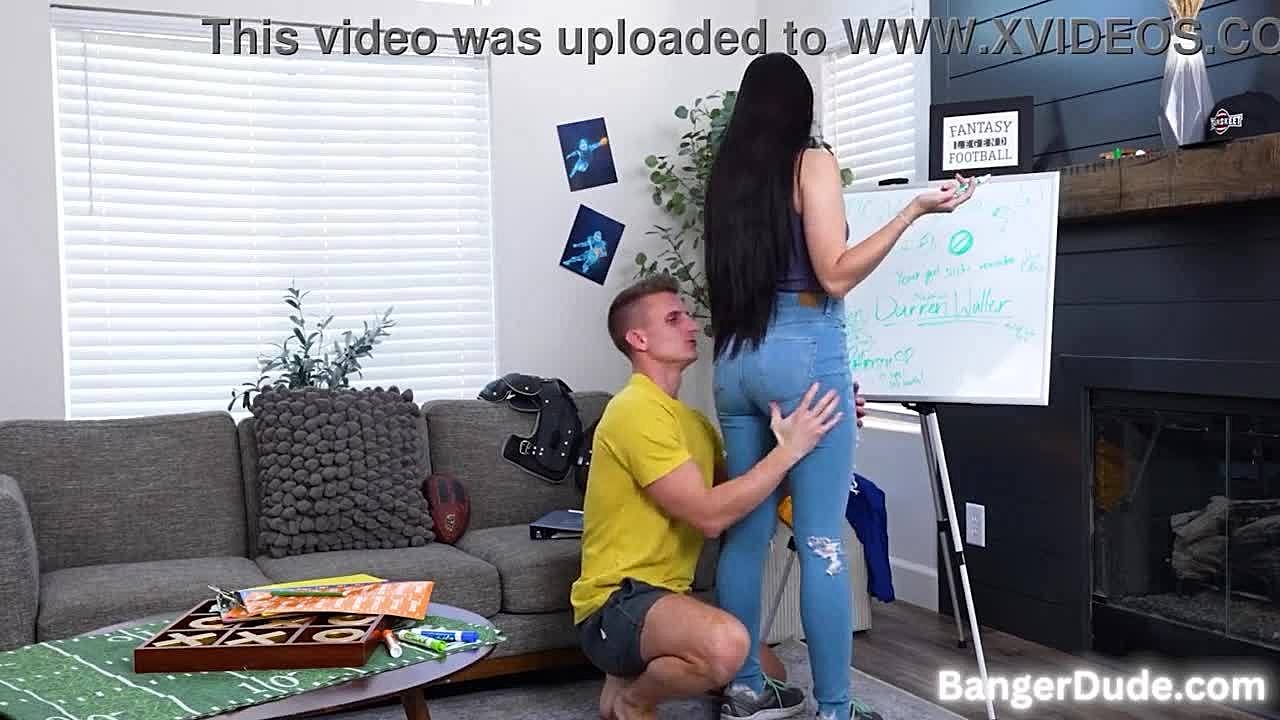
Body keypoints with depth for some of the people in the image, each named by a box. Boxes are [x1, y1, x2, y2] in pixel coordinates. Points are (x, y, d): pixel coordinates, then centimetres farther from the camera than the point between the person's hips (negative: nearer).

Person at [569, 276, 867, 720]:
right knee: (725, 645, -36)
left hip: (665, 597, 10)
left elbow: (739, 487, 9)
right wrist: (789, 450, -21)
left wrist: (810, 436, 0)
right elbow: (709, 516, -23)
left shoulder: (689, 419, 15)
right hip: (617, 604, -10)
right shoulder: (637, 411, -18)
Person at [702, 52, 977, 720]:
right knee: (821, 542, -3)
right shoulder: (812, 162, -3)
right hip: (803, 354, -6)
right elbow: (835, 275, -11)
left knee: (745, 529, 11)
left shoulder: (727, 174, 13)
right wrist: (914, 209, -9)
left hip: (737, 357, 7)